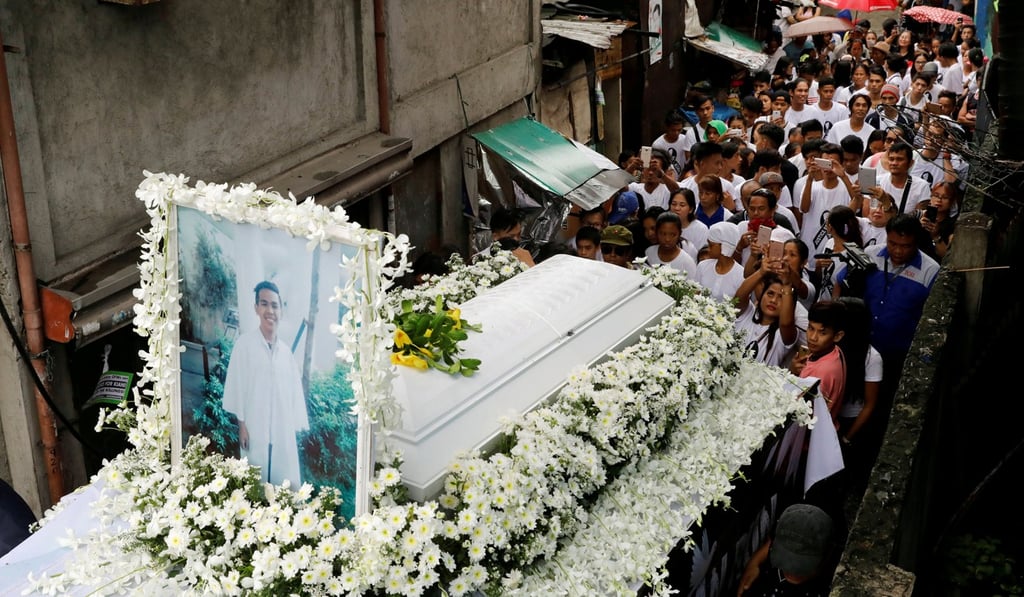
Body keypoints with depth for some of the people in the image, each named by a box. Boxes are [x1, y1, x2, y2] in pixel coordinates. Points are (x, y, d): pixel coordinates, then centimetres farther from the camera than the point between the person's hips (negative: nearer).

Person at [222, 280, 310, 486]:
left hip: (283, 433, 4)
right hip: (255, 429, -4)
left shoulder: (285, 350, 9)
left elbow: (295, 392, 11)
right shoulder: (245, 343, -4)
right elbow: (237, 385, -4)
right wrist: (241, 424, -7)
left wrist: (296, 428, 7)